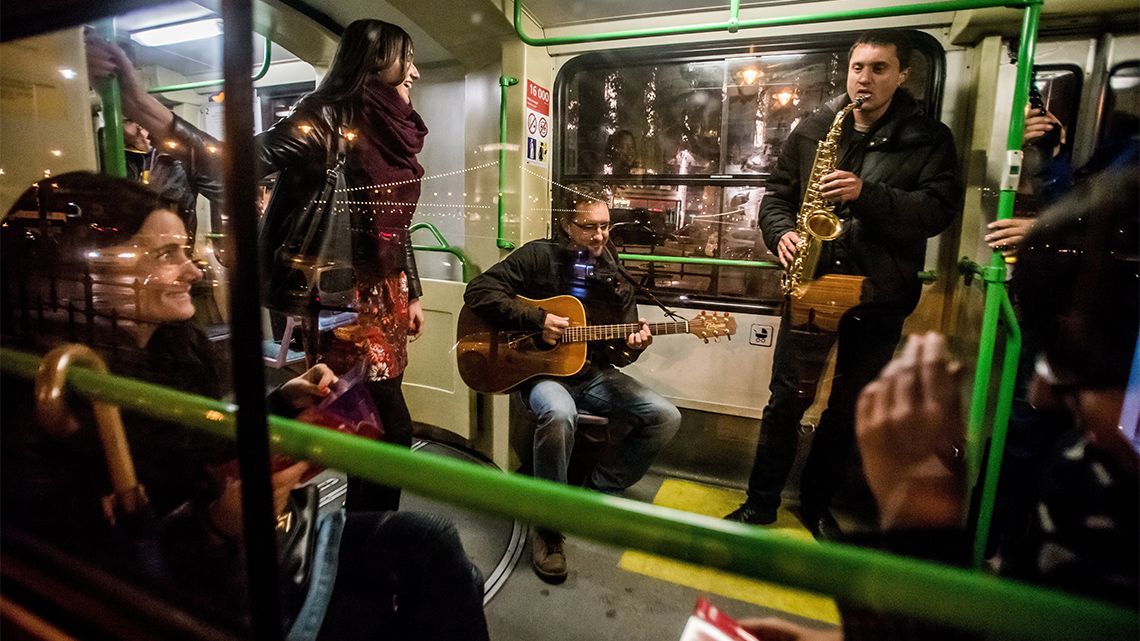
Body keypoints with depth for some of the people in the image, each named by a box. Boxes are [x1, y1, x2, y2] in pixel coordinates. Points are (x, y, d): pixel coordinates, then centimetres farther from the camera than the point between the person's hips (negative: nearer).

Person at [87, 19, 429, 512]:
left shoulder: (393, 133, 11)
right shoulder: (328, 117, -12)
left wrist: (412, 294, 18)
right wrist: (143, 107, -41)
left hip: (386, 295, 8)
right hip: (347, 298, -7)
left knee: (375, 425, 14)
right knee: (391, 430, -2)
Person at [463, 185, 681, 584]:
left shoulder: (615, 277, 7)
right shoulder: (539, 256, -5)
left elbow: (617, 350, 10)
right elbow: (478, 292, -13)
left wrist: (632, 346, -16)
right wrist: (536, 320, -20)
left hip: (593, 372, 5)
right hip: (541, 370, -5)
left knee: (666, 417, -10)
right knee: (559, 415, -39)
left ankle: (599, 490, 7)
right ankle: (547, 525, -15)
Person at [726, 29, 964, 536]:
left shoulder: (929, 138, 2)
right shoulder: (813, 128, 7)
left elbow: (941, 208, -9)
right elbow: (777, 192, 9)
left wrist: (867, 195, -23)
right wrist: (782, 233, -11)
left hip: (879, 297, 0)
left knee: (847, 410, 11)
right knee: (786, 398, 2)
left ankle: (816, 504, 31)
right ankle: (761, 503, 19)